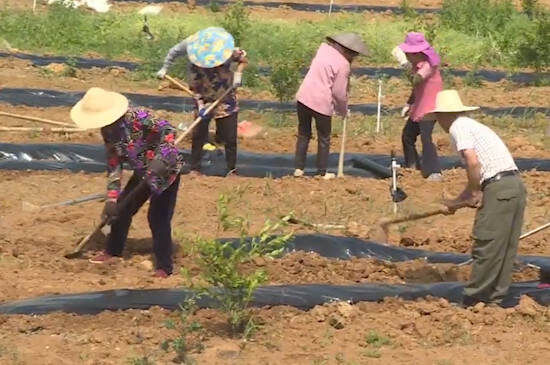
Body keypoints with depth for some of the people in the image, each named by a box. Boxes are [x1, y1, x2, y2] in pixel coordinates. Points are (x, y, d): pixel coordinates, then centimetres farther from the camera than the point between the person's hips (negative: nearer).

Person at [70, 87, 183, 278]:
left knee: (158, 217, -12)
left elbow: (169, 131, -30)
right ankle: (112, 250, 32)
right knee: (122, 208, 12)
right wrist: (111, 198, -9)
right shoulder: (108, 132, -6)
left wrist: (160, 160, -41)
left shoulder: (138, 118, -30)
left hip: (167, 170, -8)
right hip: (143, 173, 8)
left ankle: (164, 267, -2)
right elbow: (113, 165, -2)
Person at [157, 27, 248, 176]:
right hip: (204, 103, 0)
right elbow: (195, 88, -14)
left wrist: (238, 74, -14)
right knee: (198, 135, 1)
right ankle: (195, 168, 13)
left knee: (230, 138, 0)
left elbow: (243, 60, 3)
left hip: (227, 103, 0)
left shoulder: (230, 53, -16)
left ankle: (231, 170, 11)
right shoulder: (196, 65, -19)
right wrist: (201, 106, -27)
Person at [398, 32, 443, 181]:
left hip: (430, 107, -10)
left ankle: (434, 172, -19)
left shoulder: (428, 64, -20)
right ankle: (412, 167, 28)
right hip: (418, 107, 10)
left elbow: (417, 79, -39)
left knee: (426, 137, -19)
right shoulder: (415, 65, 8)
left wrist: (405, 64, -39)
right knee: (407, 135, 15)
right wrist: (409, 104, 16)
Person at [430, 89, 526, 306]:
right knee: (505, 247, 13)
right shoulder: (473, 126, 25)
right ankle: (495, 296, 19)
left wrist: (475, 192, -6)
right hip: (516, 184, 9)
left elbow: (473, 162, -18)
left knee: (486, 245, -3)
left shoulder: (459, 128, -3)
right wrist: (457, 202, 35)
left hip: (498, 188, -9)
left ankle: (473, 300, 2)